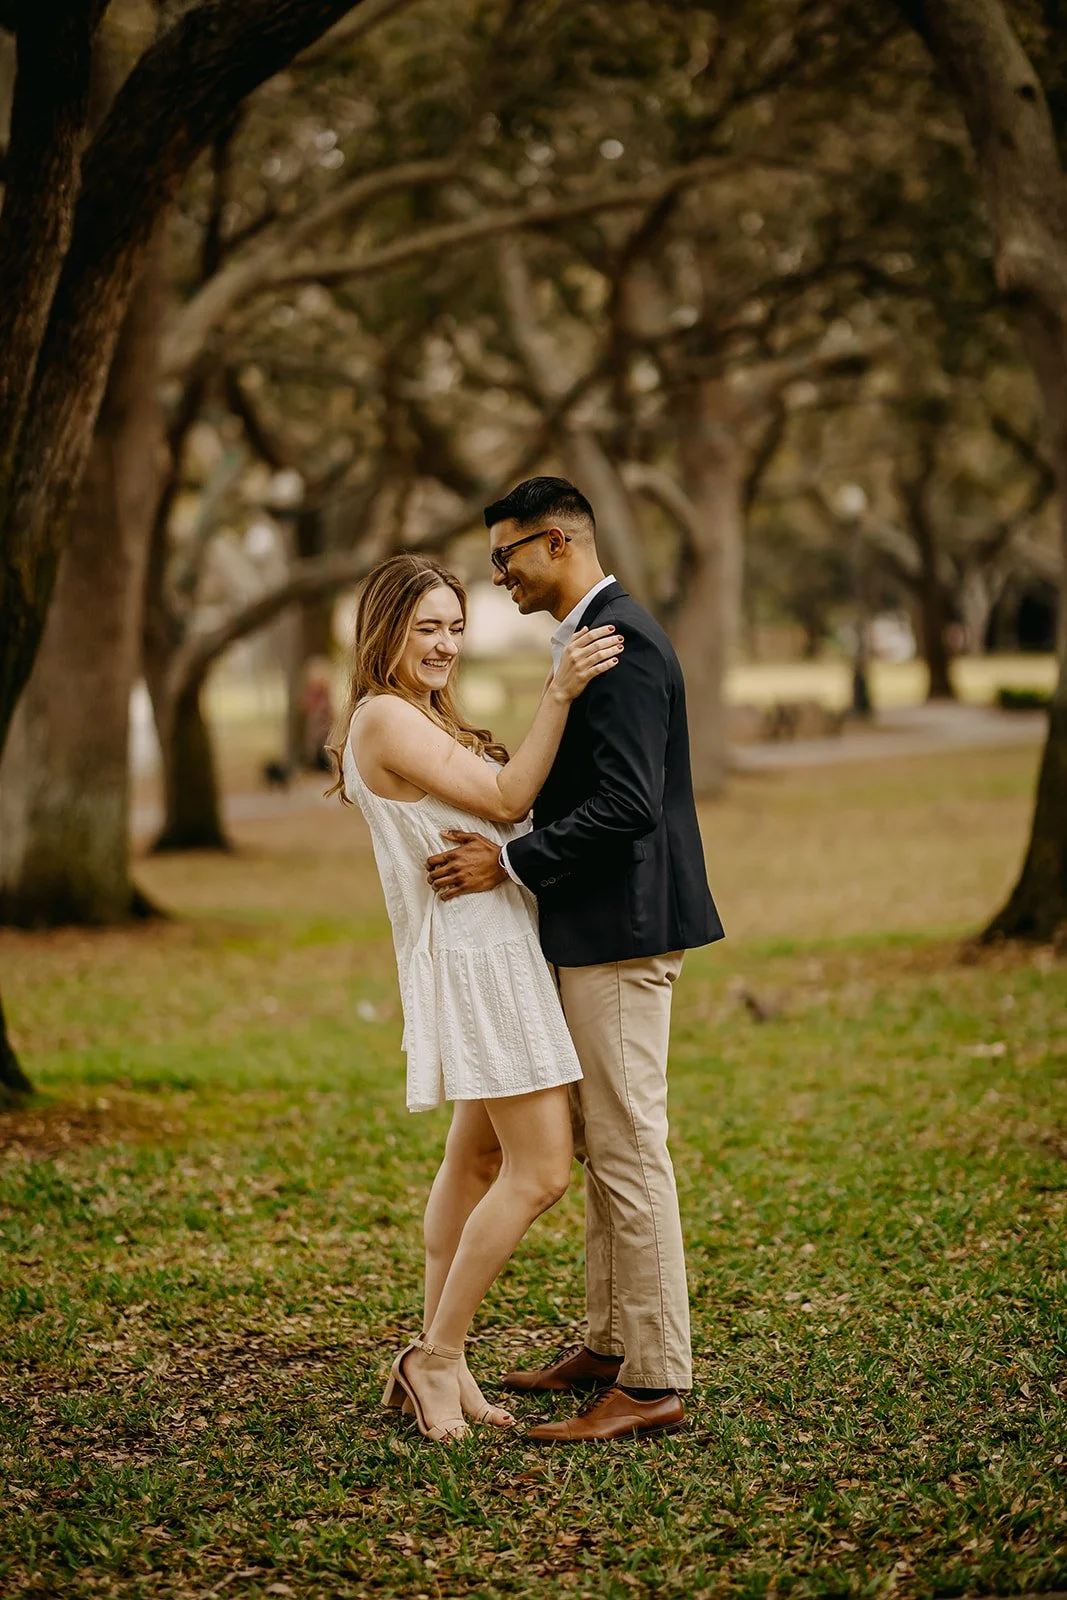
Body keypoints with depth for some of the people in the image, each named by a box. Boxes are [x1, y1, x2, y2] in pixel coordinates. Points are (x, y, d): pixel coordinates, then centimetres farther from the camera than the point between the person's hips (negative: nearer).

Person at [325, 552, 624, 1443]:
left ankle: (439, 1362, 20)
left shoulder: (426, 721, 19)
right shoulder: (384, 718, -12)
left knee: (477, 1160, 14)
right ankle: (436, 1358, -1)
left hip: (500, 946, 11)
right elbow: (506, 798, -15)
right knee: (541, 1170, -11)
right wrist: (560, 693, -22)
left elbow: (498, 807, 14)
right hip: (475, 955, -11)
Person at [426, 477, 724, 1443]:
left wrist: (511, 864, -20)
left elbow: (627, 804, -24)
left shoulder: (619, 642, -16)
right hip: (595, 930, 11)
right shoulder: (591, 634, 17)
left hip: (620, 932, -11)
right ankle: (612, 1344, 27)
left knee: (628, 1150, -7)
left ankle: (654, 1383, -1)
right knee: (599, 1147, 16)